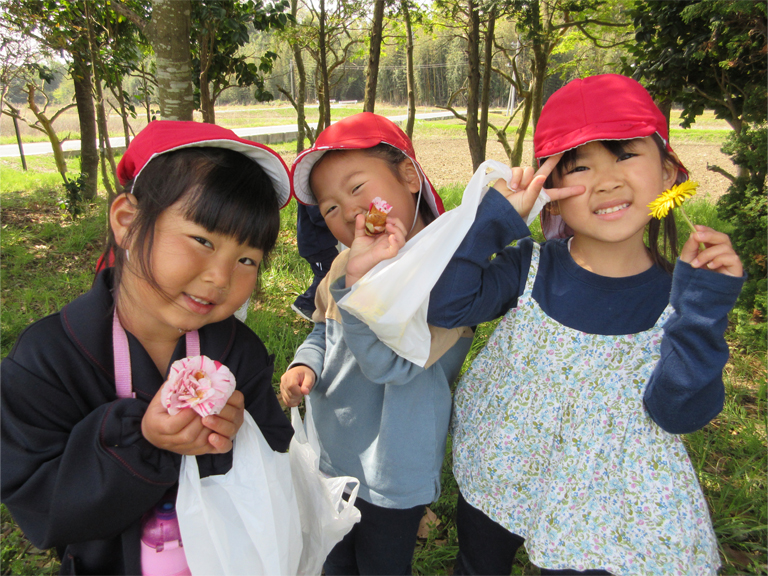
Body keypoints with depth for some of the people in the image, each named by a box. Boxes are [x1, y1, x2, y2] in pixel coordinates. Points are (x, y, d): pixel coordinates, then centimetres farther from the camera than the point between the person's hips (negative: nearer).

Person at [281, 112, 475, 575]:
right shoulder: (346, 265, -5)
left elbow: (391, 363, -33)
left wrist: (361, 279, -44)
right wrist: (306, 364, -9)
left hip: (392, 476, -5)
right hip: (329, 459, 6)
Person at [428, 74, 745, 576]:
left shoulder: (678, 294, -13)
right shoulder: (529, 266, -15)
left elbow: (679, 412, -17)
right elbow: (445, 306, -26)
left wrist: (702, 311, -29)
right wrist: (495, 217, -27)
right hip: (494, 476, 2)